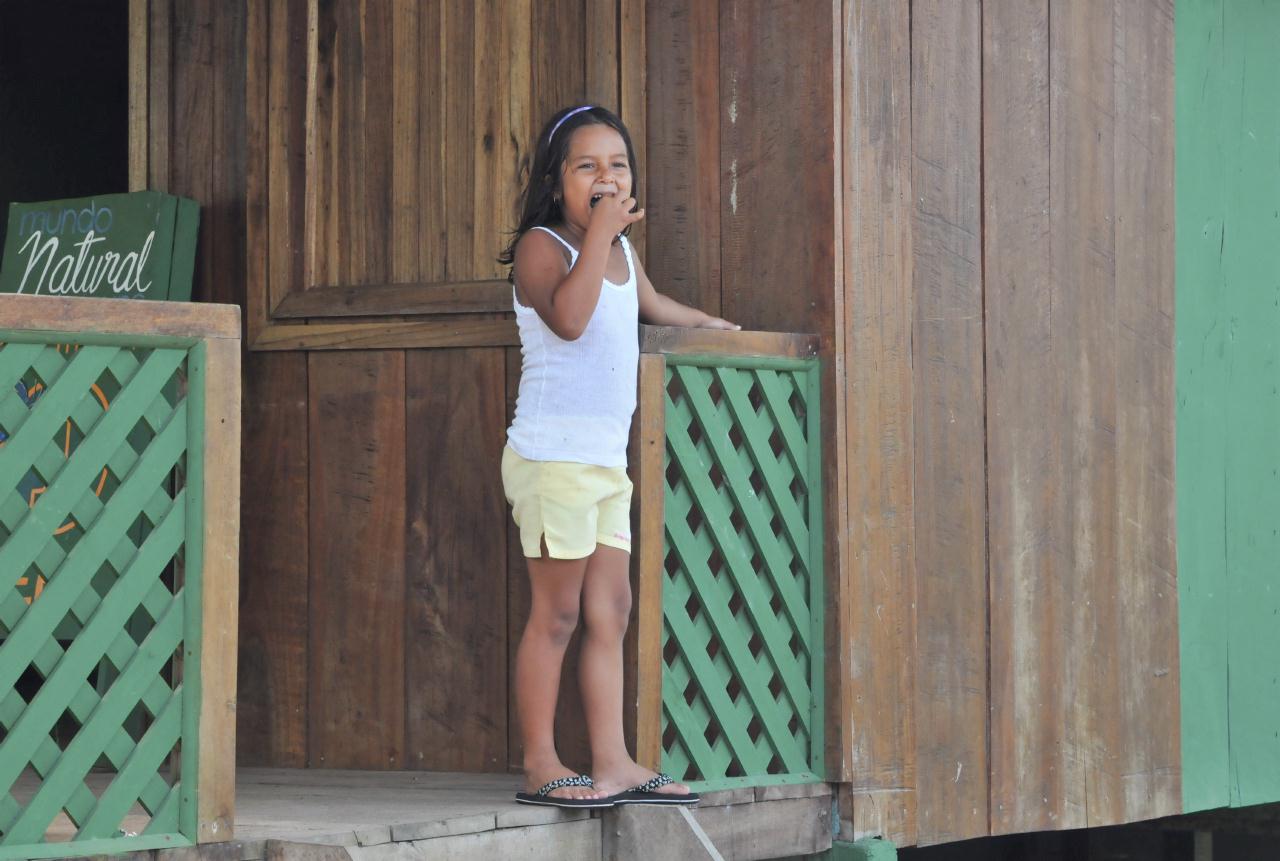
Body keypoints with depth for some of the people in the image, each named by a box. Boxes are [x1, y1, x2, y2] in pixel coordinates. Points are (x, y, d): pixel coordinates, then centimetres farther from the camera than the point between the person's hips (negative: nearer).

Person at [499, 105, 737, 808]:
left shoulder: (621, 252, 17)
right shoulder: (541, 247, -9)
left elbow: (650, 304, 40)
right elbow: (569, 317, -29)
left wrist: (705, 322, 53)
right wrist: (599, 234, -24)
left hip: (607, 459, 8)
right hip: (553, 454, -8)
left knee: (610, 607, 6)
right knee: (556, 613, -6)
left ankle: (613, 763, 7)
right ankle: (540, 766, -1)